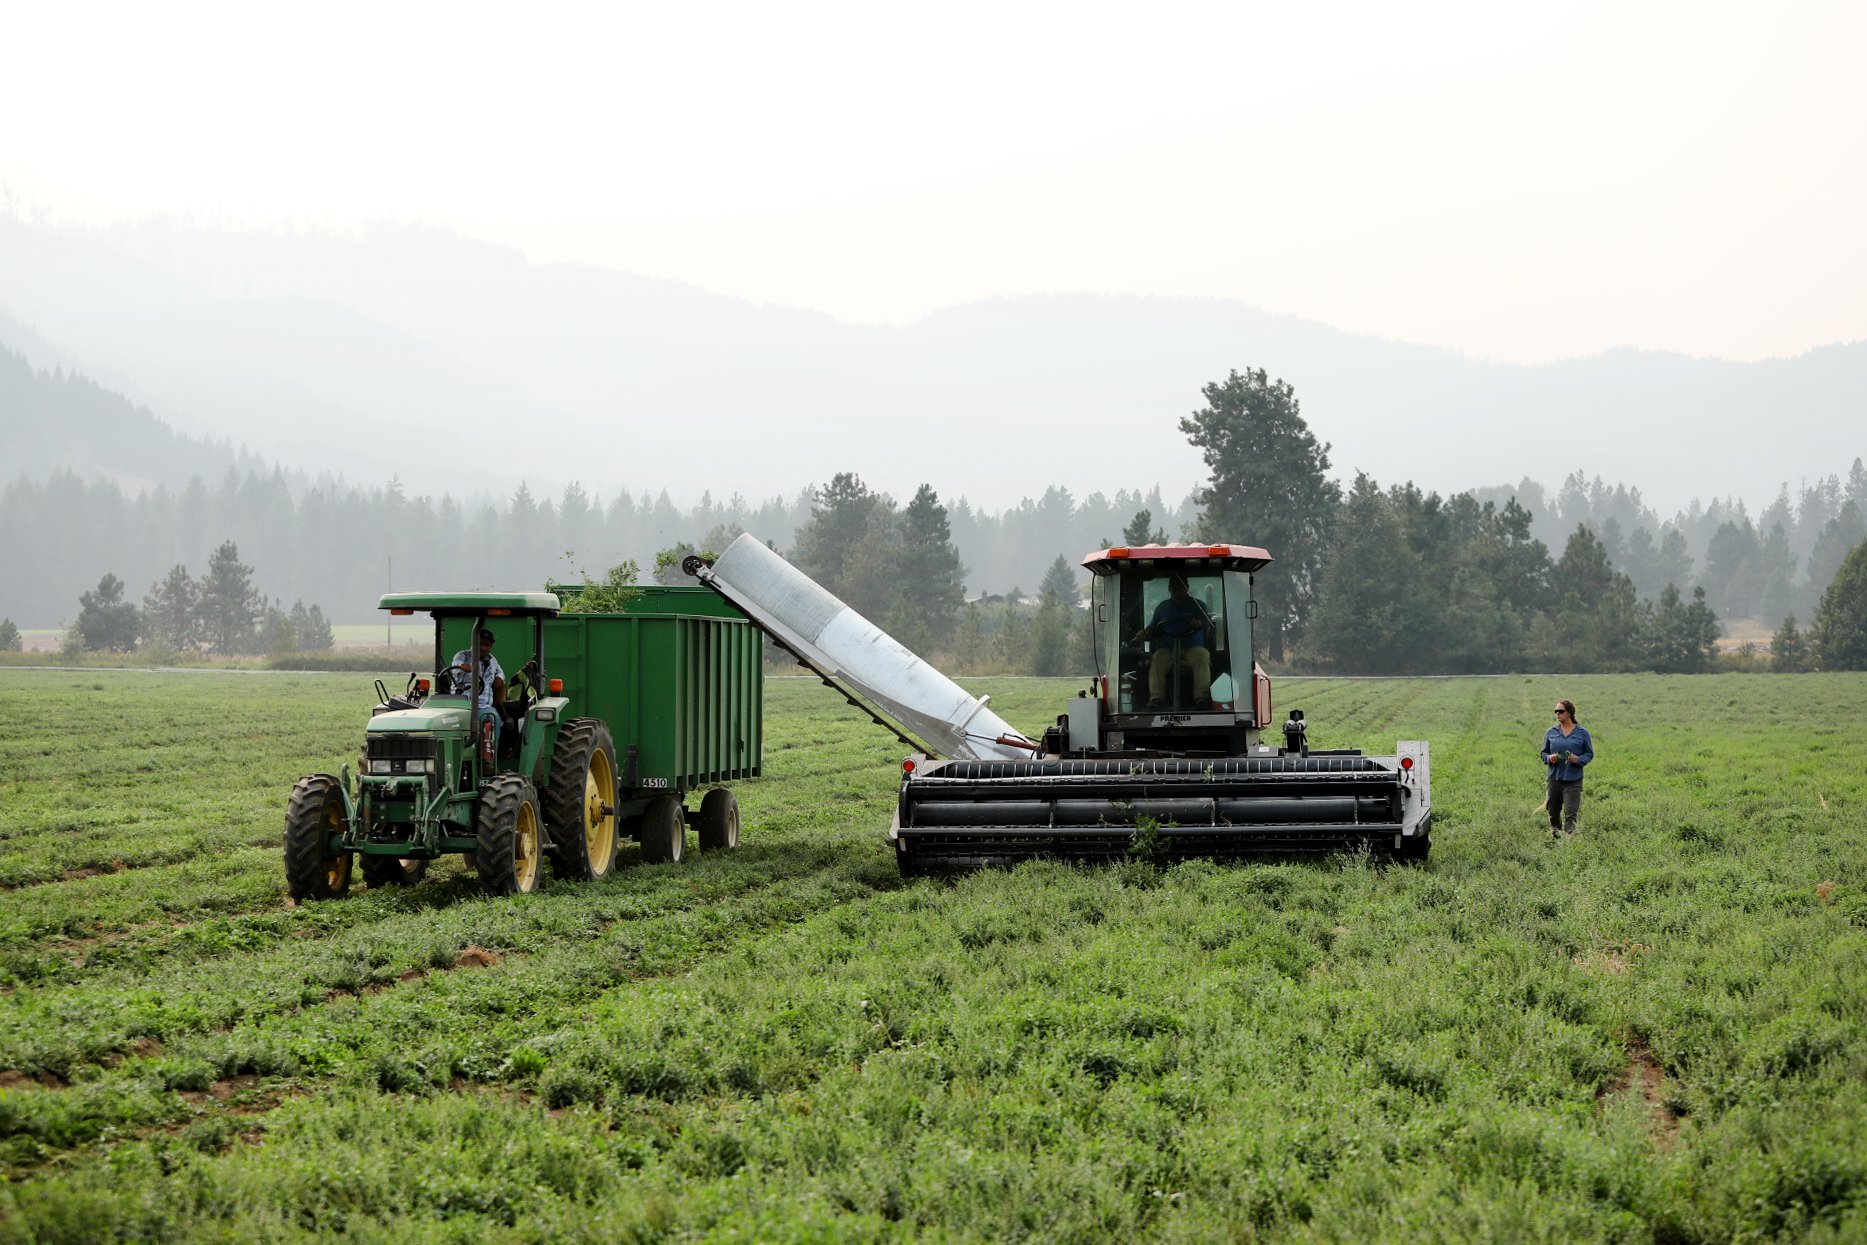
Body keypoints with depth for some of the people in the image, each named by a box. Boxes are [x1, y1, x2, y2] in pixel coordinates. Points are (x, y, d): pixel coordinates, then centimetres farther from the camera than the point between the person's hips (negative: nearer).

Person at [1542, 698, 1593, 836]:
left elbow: (1589, 754, 6)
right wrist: (1549, 758, -10)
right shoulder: (1550, 733, 7)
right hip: (1554, 778, 3)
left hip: (1573, 779, -3)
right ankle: (1554, 836, 32)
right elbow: (1544, 753, 13)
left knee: (1570, 814, -10)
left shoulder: (1582, 732, 0)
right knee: (1553, 812, 11)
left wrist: (1579, 760, -14)